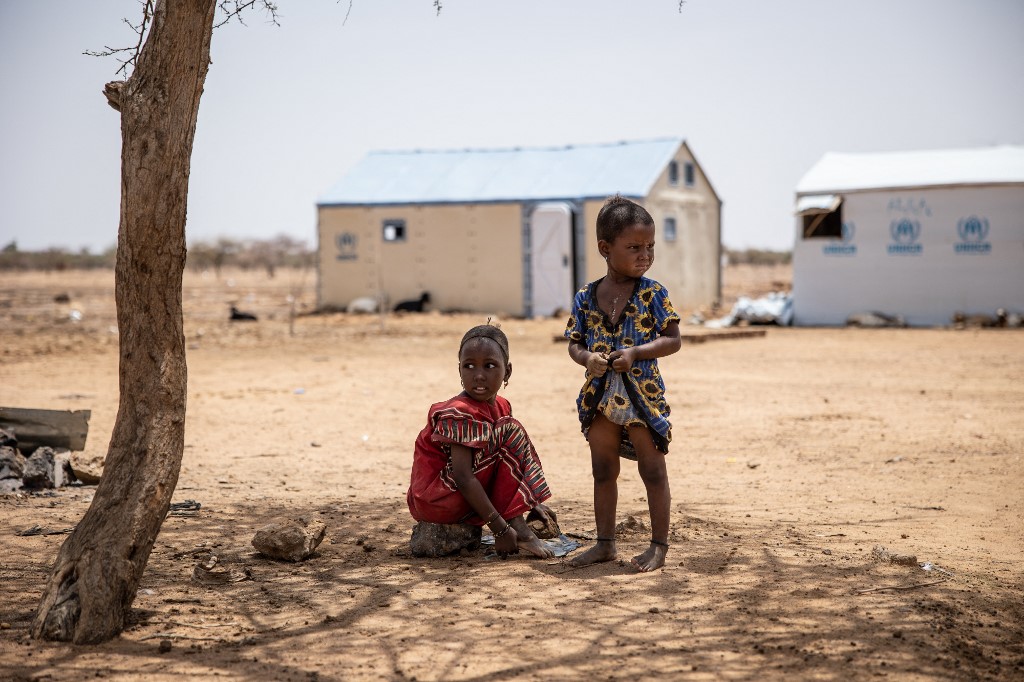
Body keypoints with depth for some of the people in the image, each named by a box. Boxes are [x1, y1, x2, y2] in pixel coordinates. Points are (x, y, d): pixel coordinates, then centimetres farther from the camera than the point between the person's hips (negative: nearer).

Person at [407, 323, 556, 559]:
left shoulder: (500, 407, 7)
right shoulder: (461, 415, -22)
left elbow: (515, 461, 16)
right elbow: (463, 478, -27)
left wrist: (533, 503, 10)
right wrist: (501, 528, -28)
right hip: (434, 501, -10)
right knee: (510, 433, -15)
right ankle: (519, 532, -15)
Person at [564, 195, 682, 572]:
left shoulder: (653, 293, -8)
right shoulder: (585, 297, 1)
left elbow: (672, 340, -8)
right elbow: (574, 343, 6)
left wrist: (635, 353, -21)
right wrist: (587, 357, -16)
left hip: (643, 394, -4)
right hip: (600, 395, 4)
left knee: (653, 471, 3)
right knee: (603, 472, 12)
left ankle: (659, 544, 12)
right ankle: (605, 543, 23)